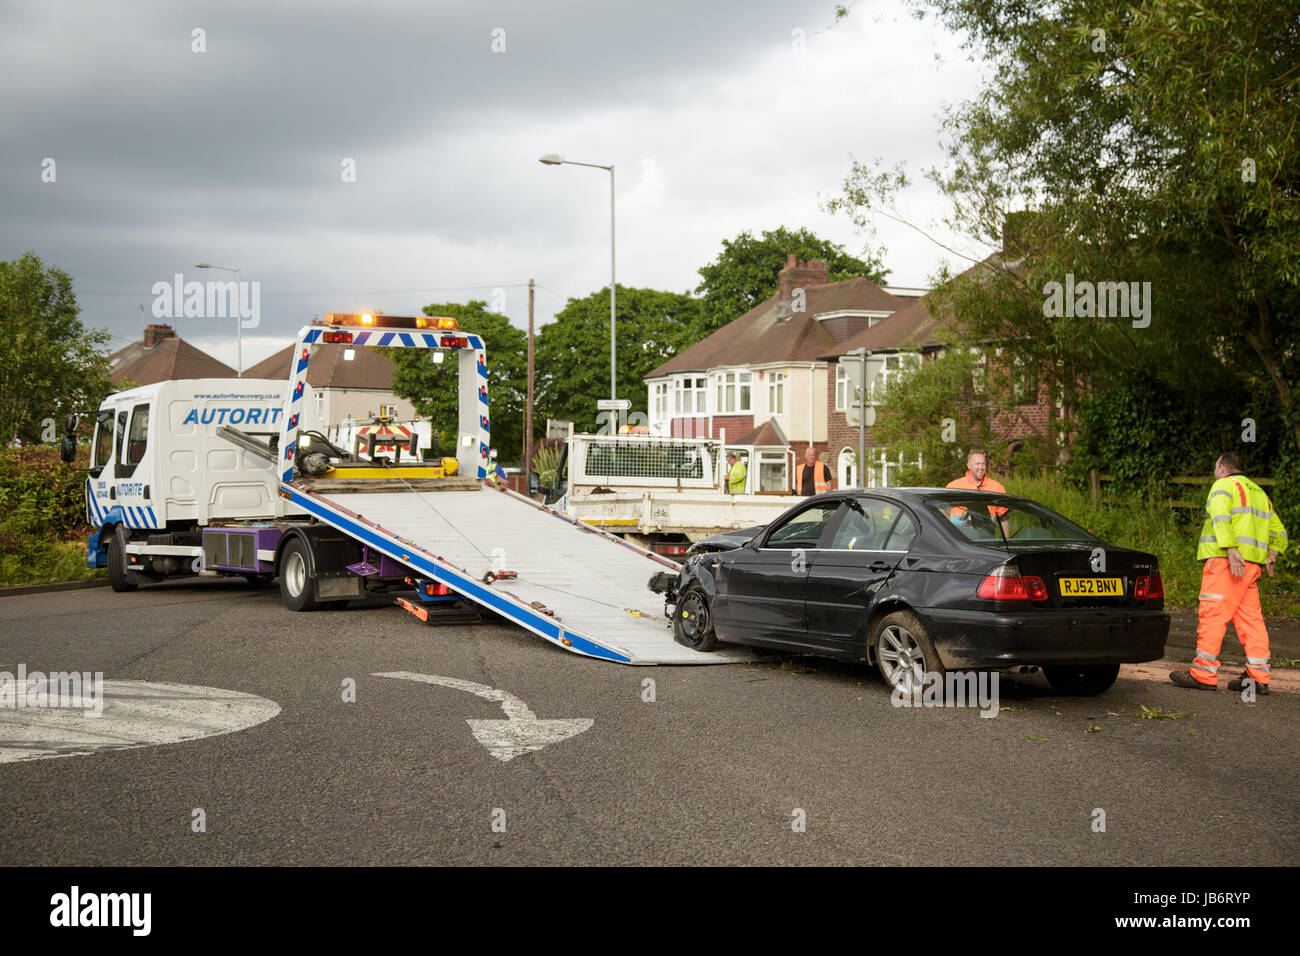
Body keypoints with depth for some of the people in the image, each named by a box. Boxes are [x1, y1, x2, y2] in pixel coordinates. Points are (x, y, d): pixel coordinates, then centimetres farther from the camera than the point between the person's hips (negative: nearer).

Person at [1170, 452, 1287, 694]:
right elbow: (1278, 532, 27)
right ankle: (1257, 677, 3)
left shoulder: (1224, 486, 0)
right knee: (1250, 618, 6)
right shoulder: (1259, 492, 26)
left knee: (1212, 614, -8)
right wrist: (1272, 556, 19)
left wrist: (1231, 551, -25)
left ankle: (1204, 674, -10)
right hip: (1252, 564, 9)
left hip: (1226, 562, -8)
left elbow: (1221, 518, -19)